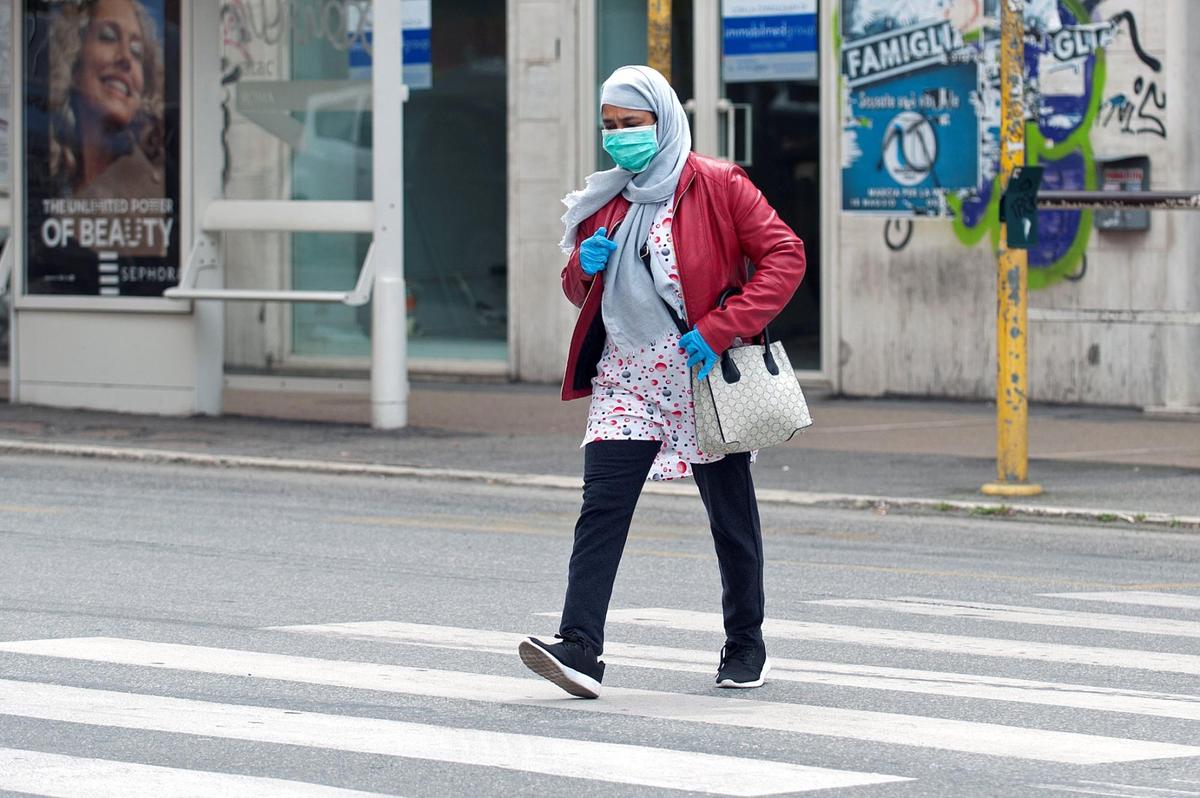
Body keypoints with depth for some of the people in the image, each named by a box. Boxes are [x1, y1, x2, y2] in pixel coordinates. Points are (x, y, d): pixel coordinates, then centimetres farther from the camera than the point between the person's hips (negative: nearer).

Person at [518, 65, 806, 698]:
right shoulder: (605, 202, 13)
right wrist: (584, 268, -3)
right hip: (625, 380, 4)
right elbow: (579, 291, 23)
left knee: (731, 515, 9)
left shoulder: (716, 187, -5)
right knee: (601, 510, -12)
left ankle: (746, 646, 25)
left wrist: (719, 330, -17)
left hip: (703, 379, -4)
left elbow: (785, 255, -10)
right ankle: (579, 647, -20)